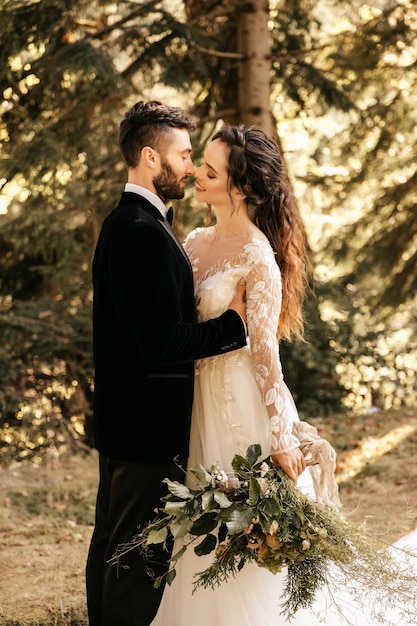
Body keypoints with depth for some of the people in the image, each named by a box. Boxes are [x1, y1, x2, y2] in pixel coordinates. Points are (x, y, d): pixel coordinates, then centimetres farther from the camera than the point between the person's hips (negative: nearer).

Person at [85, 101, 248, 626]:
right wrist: (233, 321, -15)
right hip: (149, 425, -11)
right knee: (141, 552, -3)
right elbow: (163, 343, -25)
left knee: (111, 540, 19)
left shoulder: (121, 223, 12)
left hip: (118, 421, 11)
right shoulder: (145, 233, -21)